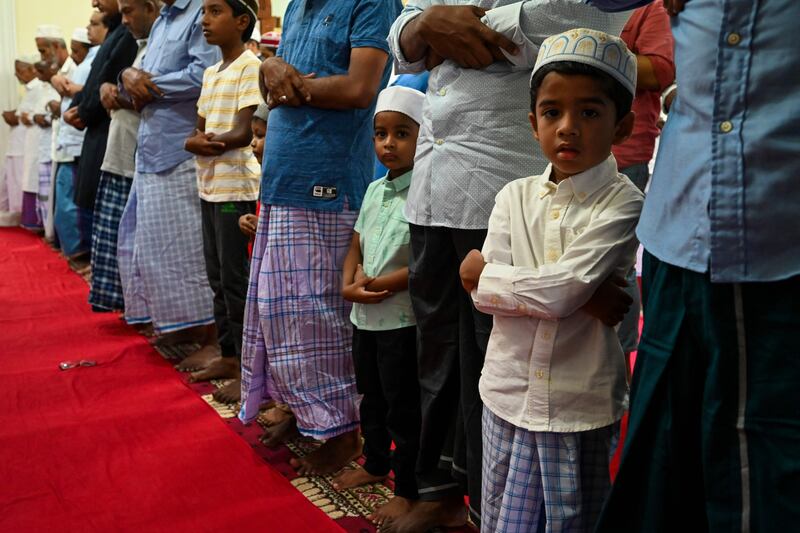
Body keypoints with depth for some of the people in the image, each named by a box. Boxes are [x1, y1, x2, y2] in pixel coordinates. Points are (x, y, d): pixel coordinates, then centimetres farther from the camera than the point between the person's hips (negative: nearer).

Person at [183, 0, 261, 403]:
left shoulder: (251, 67, -11)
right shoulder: (210, 73, 16)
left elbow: (244, 133, -19)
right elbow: (198, 130, 12)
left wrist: (205, 141, -7)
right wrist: (195, 142, -10)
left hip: (237, 188, -9)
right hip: (210, 185, 9)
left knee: (236, 279, -4)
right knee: (217, 277, 14)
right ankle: (228, 354, 25)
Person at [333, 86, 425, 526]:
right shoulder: (375, 189, 9)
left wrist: (385, 283, -20)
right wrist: (348, 286, -3)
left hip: (402, 320, -8)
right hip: (364, 316, 8)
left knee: (403, 408, 3)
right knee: (371, 398, 23)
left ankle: (407, 490, 18)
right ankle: (375, 464, 43)